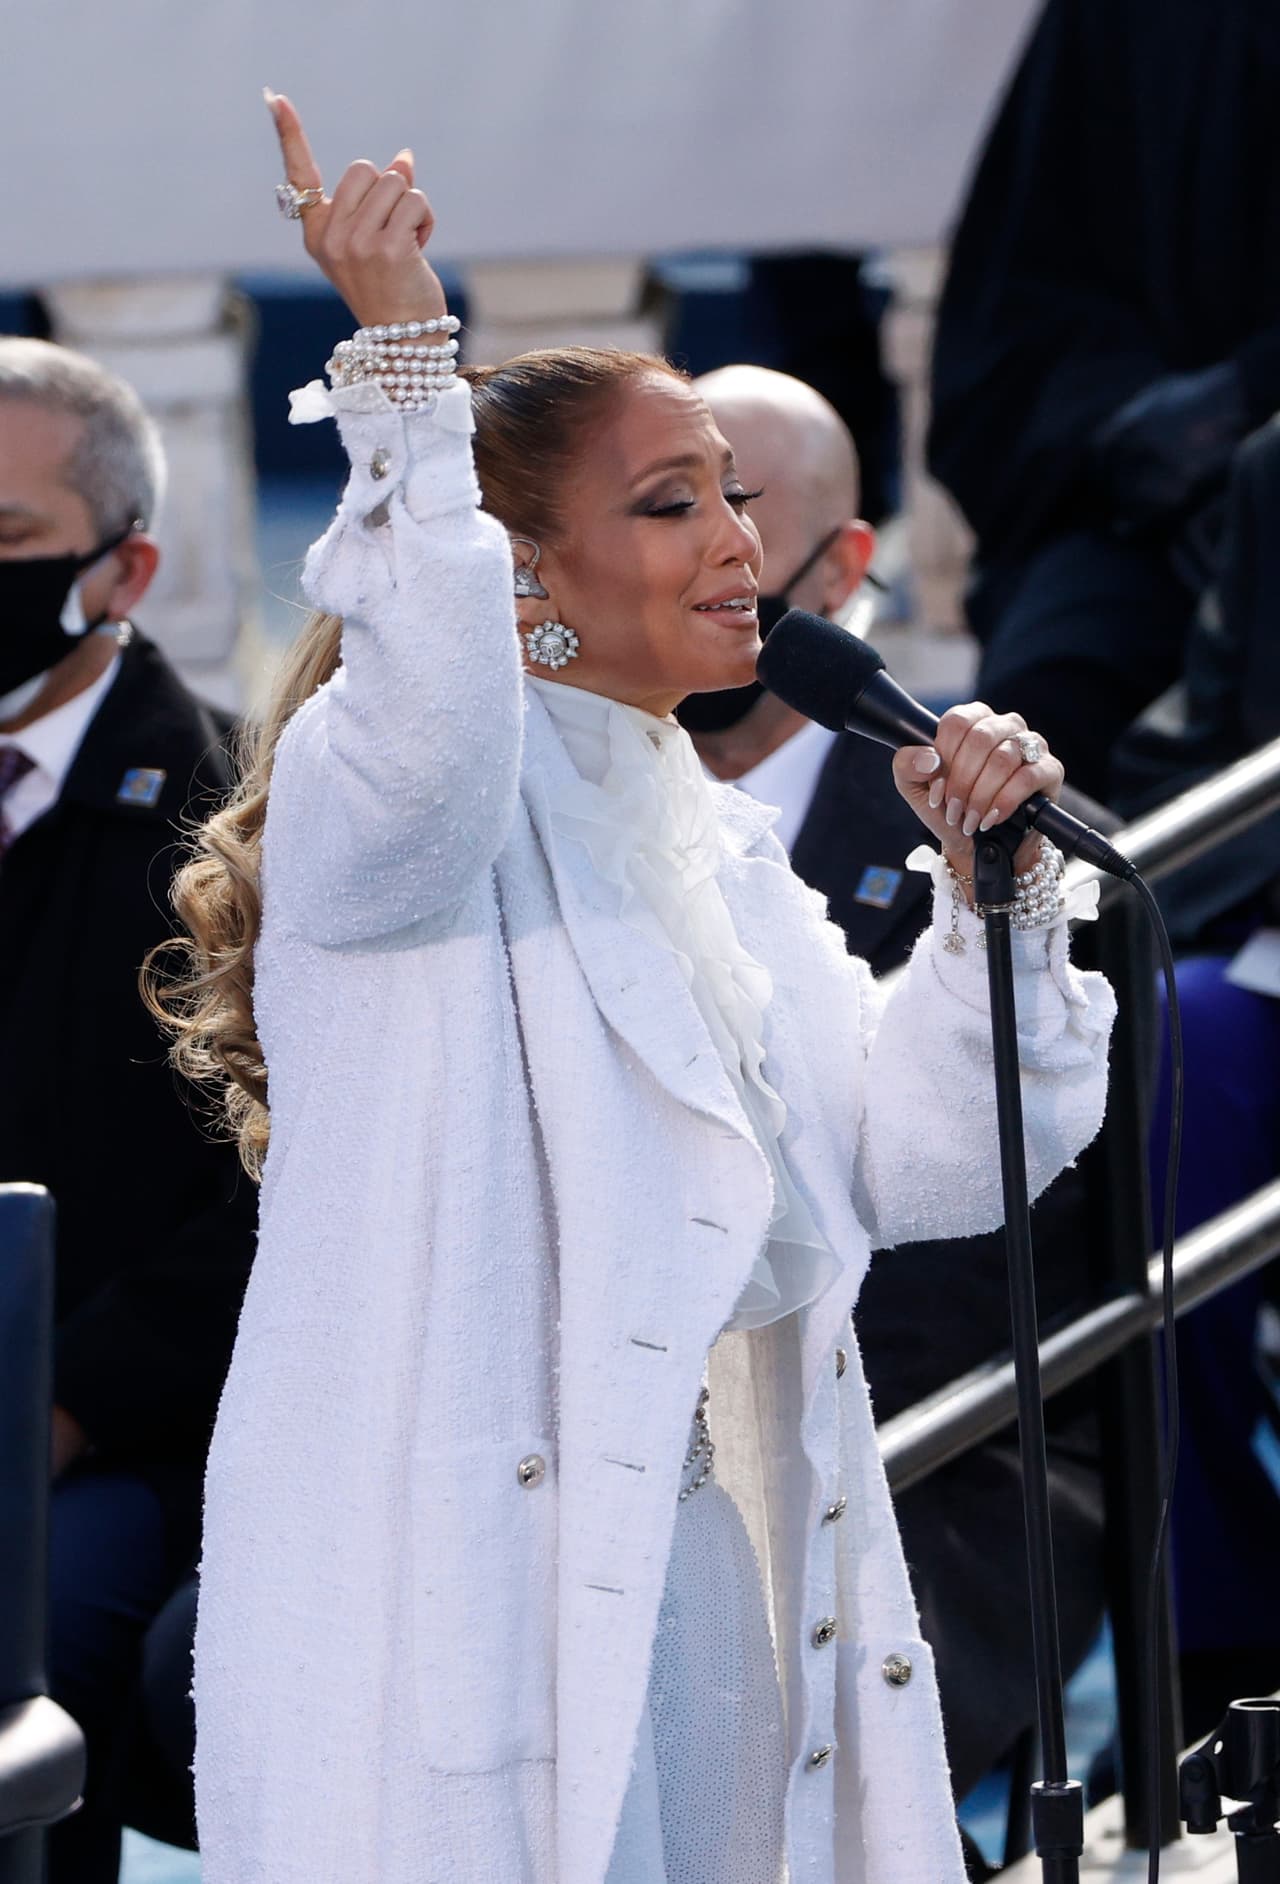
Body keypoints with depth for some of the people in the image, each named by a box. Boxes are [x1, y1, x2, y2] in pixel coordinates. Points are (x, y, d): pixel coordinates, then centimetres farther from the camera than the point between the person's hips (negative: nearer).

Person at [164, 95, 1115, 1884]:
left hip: (735, 1577, 8)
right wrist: (402, 359, -32)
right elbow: (422, 741, -31)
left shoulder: (718, 847, 19)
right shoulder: (413, 800, -4)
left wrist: (990, 888, 4)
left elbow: (929, 1161, 17)